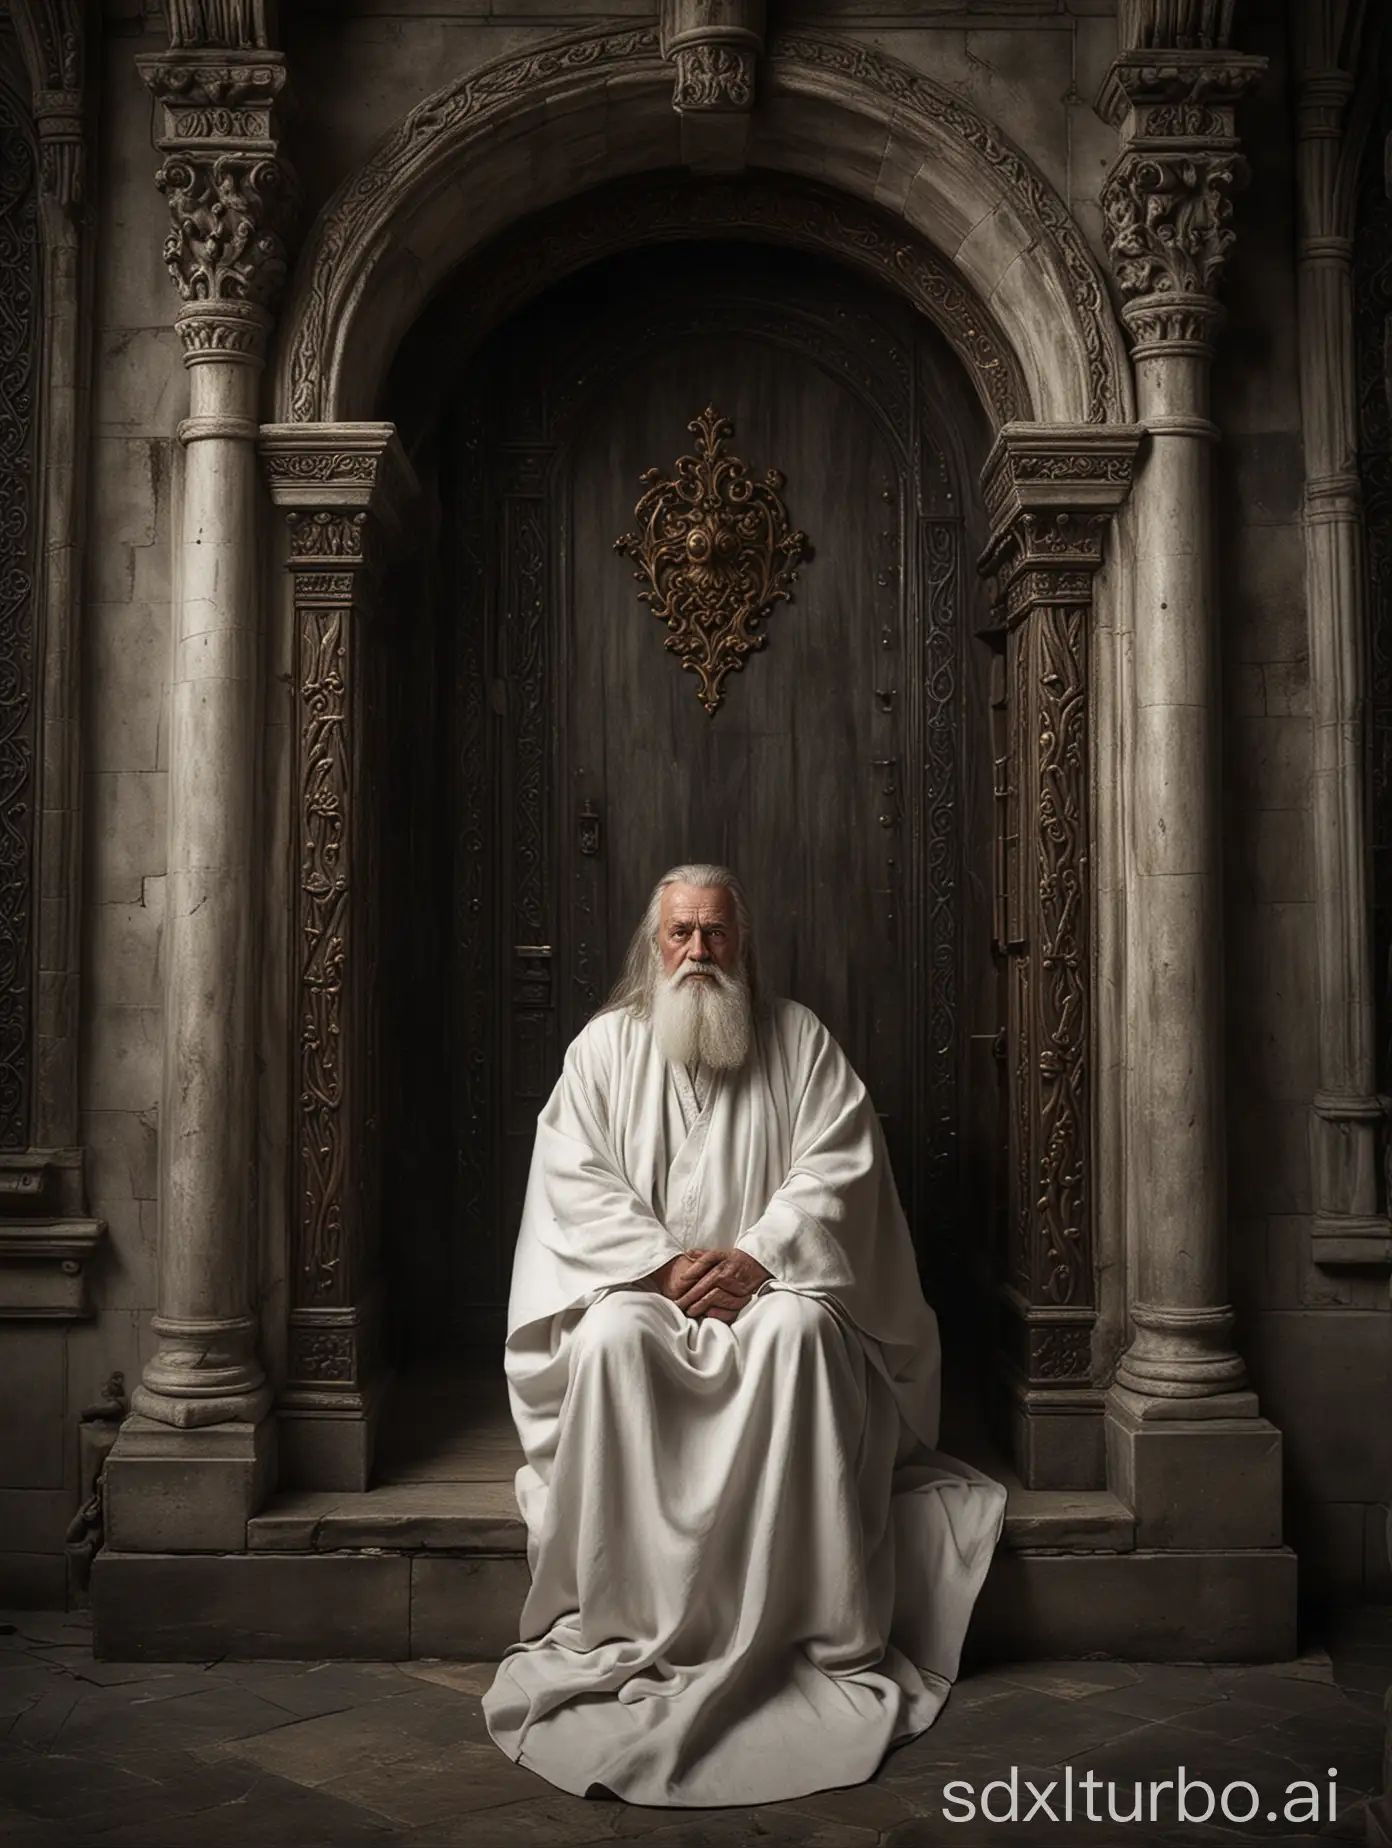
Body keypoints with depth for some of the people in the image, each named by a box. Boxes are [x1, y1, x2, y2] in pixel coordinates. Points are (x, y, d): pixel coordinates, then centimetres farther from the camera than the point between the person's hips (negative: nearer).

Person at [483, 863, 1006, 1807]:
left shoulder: (801, 1039, 6)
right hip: (642, 1285, 1)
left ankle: (828, 1633, -27)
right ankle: (620, 1624, -24)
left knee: (801, 1329, -34)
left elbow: (837, 1169, -3)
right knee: (607, 1339, -32)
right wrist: (664, 1263, -14)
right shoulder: (606, 1045, 8)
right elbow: (575, 1180, -1)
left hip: (768, 1288, -1)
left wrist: (756, 1256, -17)